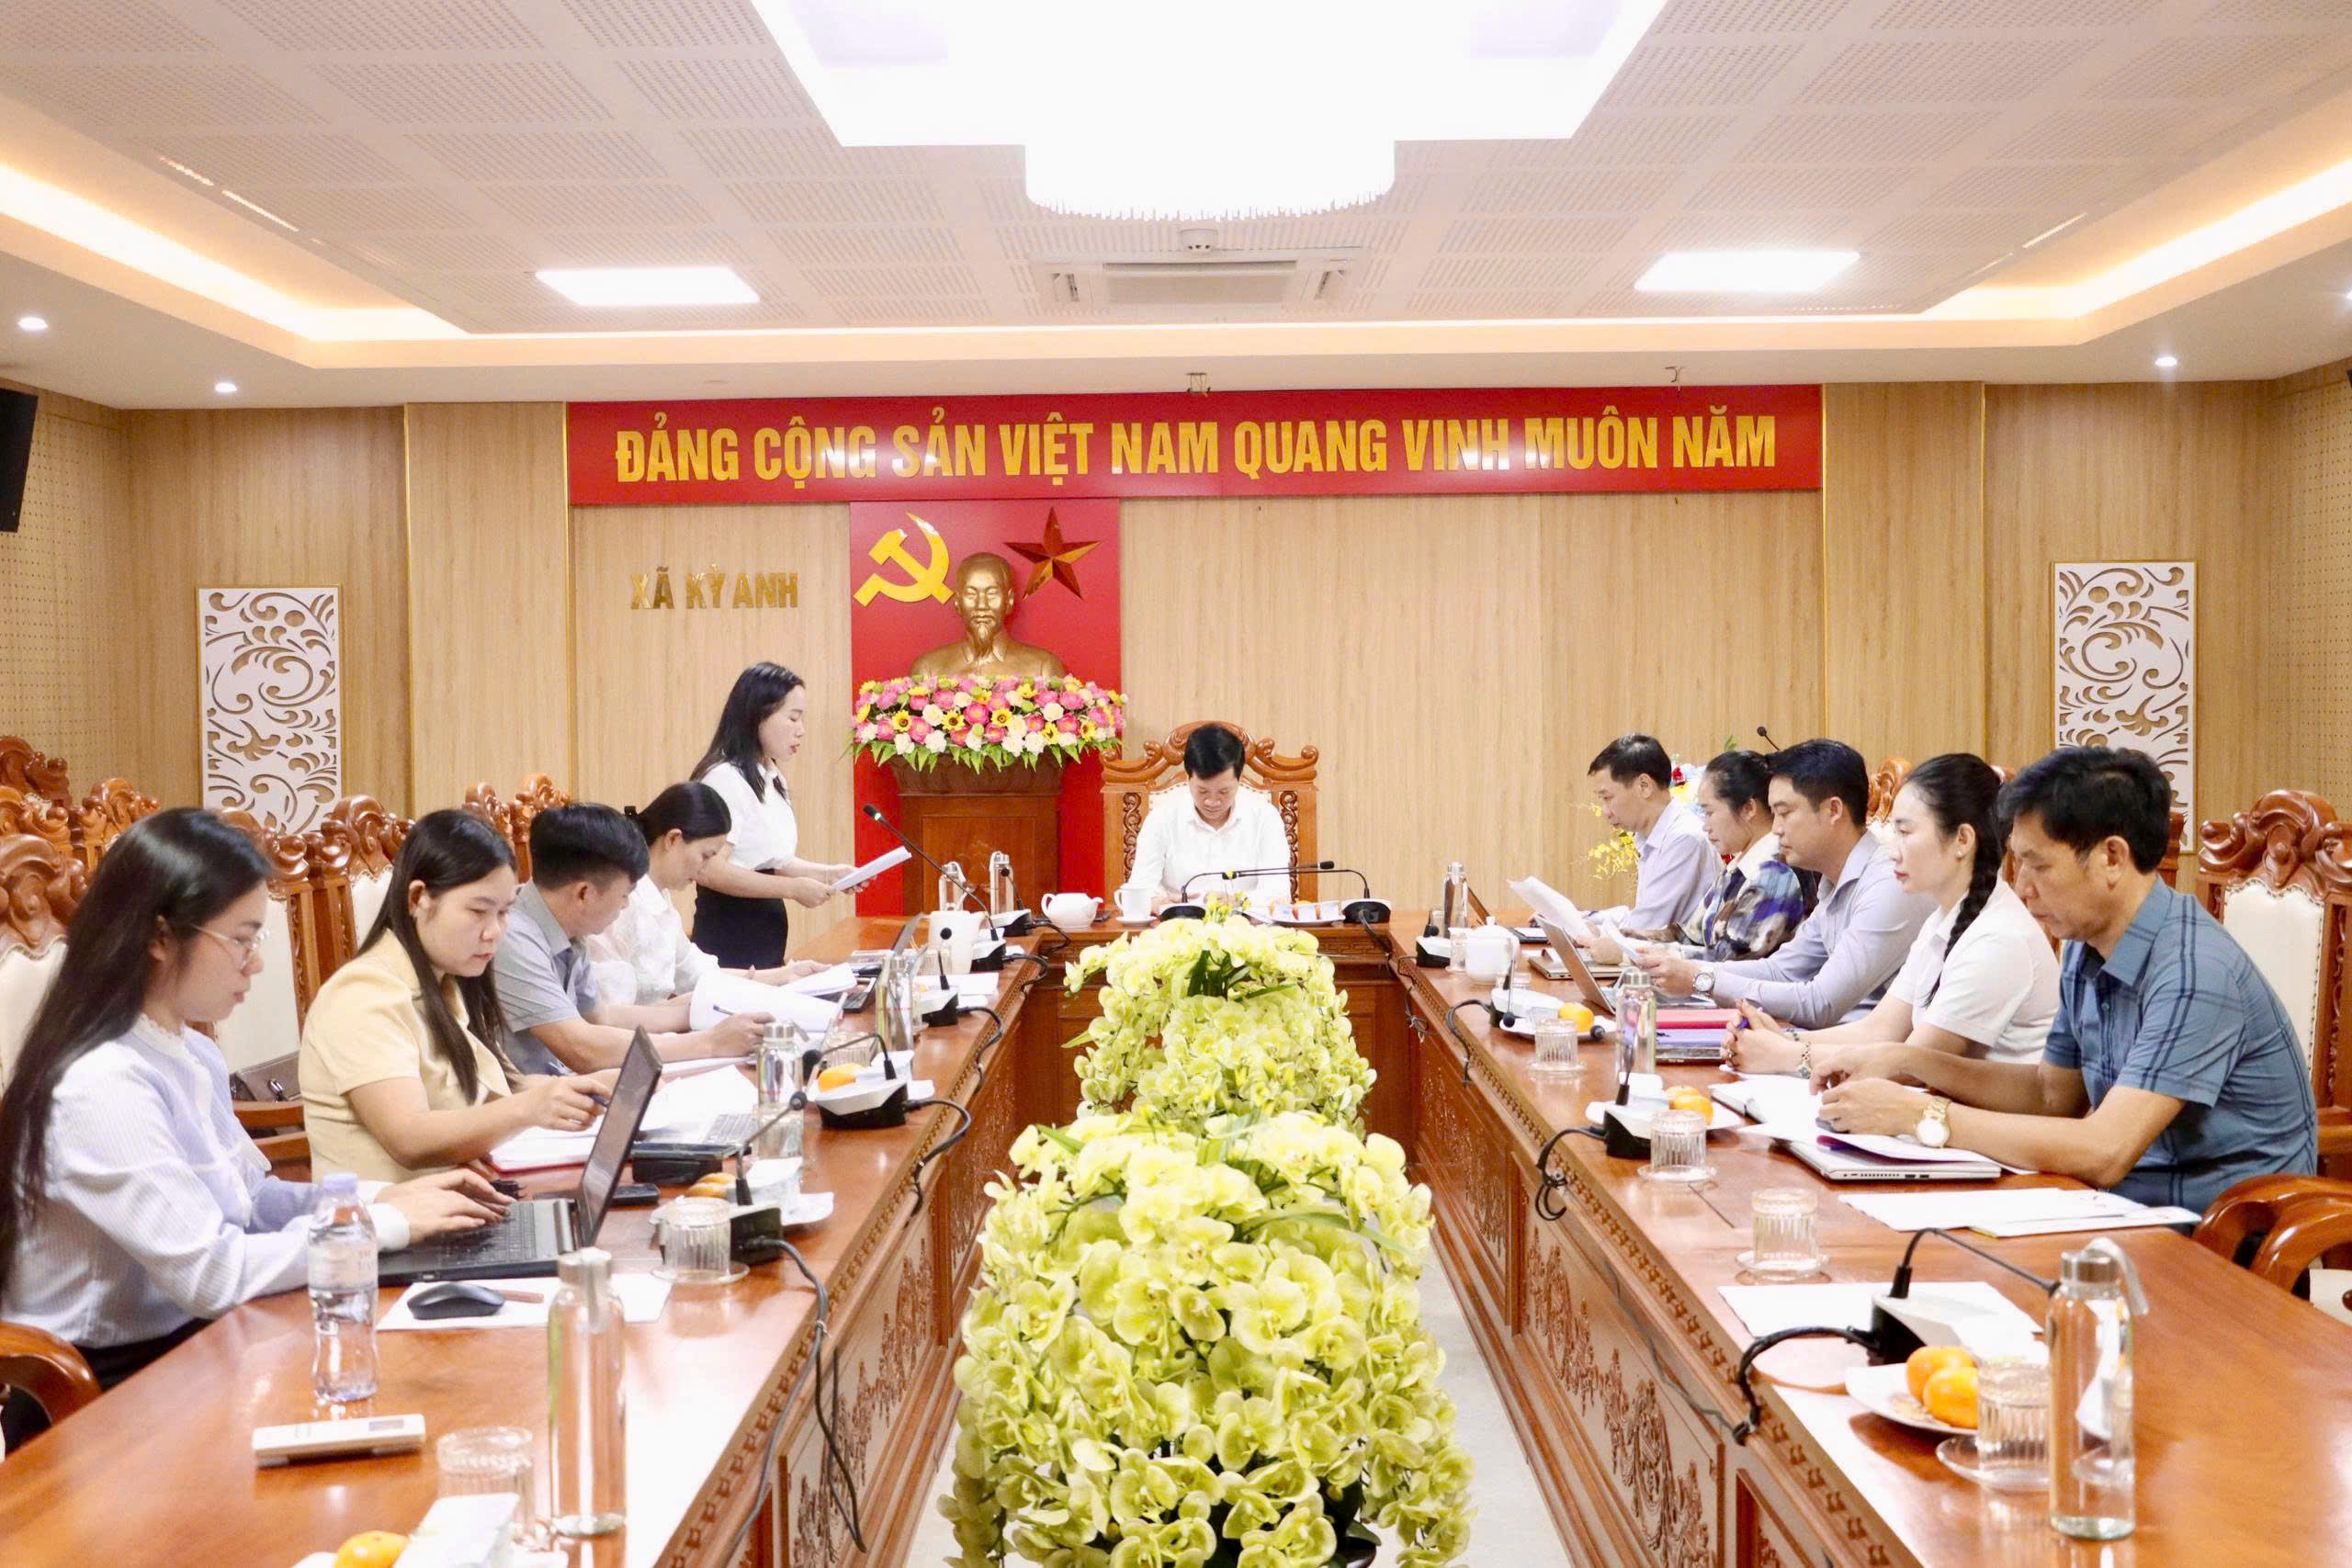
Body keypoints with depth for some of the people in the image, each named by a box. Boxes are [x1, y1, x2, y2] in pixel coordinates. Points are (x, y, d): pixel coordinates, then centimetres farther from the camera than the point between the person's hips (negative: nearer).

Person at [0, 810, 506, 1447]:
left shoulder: (194, 1056, 7)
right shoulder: (102, 1087, -23)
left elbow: (251, 1201, 15)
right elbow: (210, 1273, -27)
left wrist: (386, 1195, 1)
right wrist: (386, 1225, -19)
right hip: (102, 1406, -8)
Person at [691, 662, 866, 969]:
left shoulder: (773, 780, 13)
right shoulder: (726, 779, -16)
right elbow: (709, 870, -24)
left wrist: (827, 874, 6)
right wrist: (794, 889, -19)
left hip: (766, 937, 9)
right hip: (730, 940, -9)